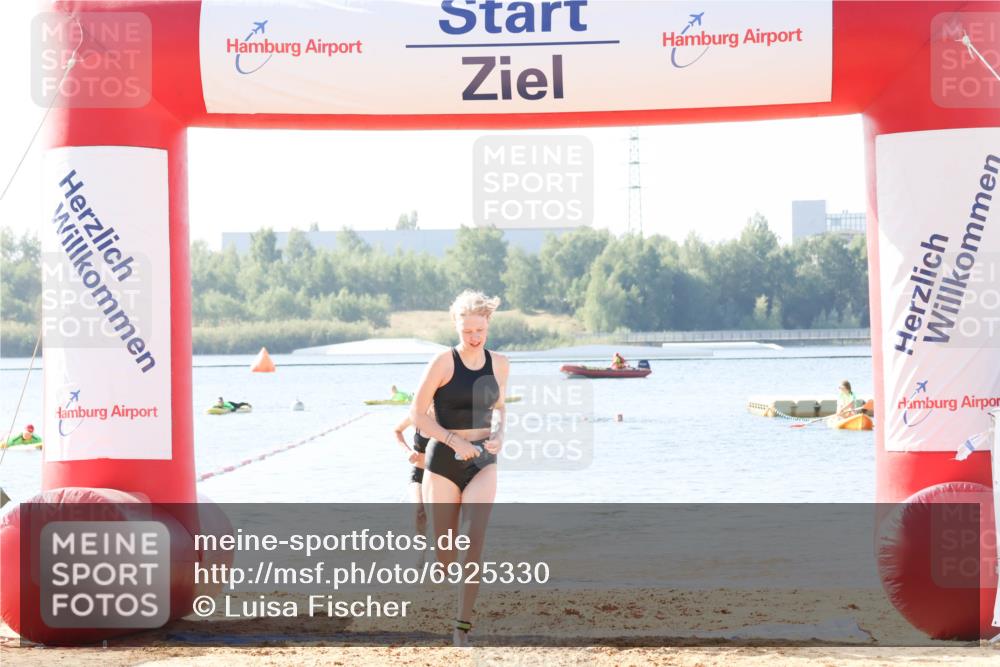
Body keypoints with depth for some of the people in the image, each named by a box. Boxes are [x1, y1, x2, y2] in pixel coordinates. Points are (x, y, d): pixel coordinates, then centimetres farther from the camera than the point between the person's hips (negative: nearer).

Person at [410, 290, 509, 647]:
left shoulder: (499, 364, 5)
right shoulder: (444, 362, -9)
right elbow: (417, 413, -7)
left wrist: (499, 433, 1)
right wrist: (454, 440, -17)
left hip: (483, 461, 2)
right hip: (444, 460, -2)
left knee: (474, 539, -16)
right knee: (444, 553, 3)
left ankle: (463, 623, -12)